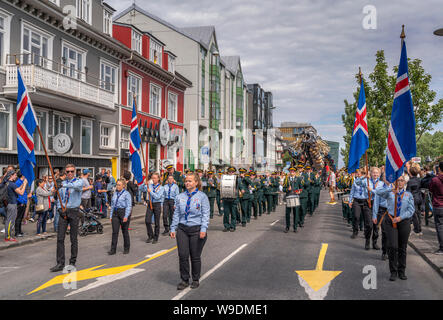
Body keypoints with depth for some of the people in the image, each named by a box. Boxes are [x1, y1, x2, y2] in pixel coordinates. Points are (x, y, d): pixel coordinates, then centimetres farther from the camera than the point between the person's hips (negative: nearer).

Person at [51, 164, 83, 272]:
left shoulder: (79, 181, -2)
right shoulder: (62, 183, 12)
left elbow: (77, 185, -28)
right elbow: (59, 198, 17)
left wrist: (65, 185, -43)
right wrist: (59, 209, 0)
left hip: (74, 211, -4)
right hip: (63, 212, 4)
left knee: (73, 238, 3)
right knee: (60, 238, -1)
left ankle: (72, 262, 14)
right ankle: (60, 263, 3)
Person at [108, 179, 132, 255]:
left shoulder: (126, 194, -7)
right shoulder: (115, 193, 11)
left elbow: (129, 206, -11)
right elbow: (112, 205, 16)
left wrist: (126, 216, -18)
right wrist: (111, 215, 11)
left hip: (123, 212, -5)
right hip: (115, 213, 5)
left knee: (125, 231, 6)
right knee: (115, 231, 1)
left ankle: (126, 249, 18)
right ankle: (113, 249, 4)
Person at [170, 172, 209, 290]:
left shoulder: (202, 196, -1)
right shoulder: (180, 197, 10)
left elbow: (205, 214, -5)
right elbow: (176, 214, 13)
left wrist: (203, 229, -15)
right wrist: (173, 228, 7)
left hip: (196, 230, -3)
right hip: (182, 229, 3)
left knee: (195, 257, 5)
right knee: (182, 255, 0)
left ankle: (195, 280, 22)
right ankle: (184, 280, 14)